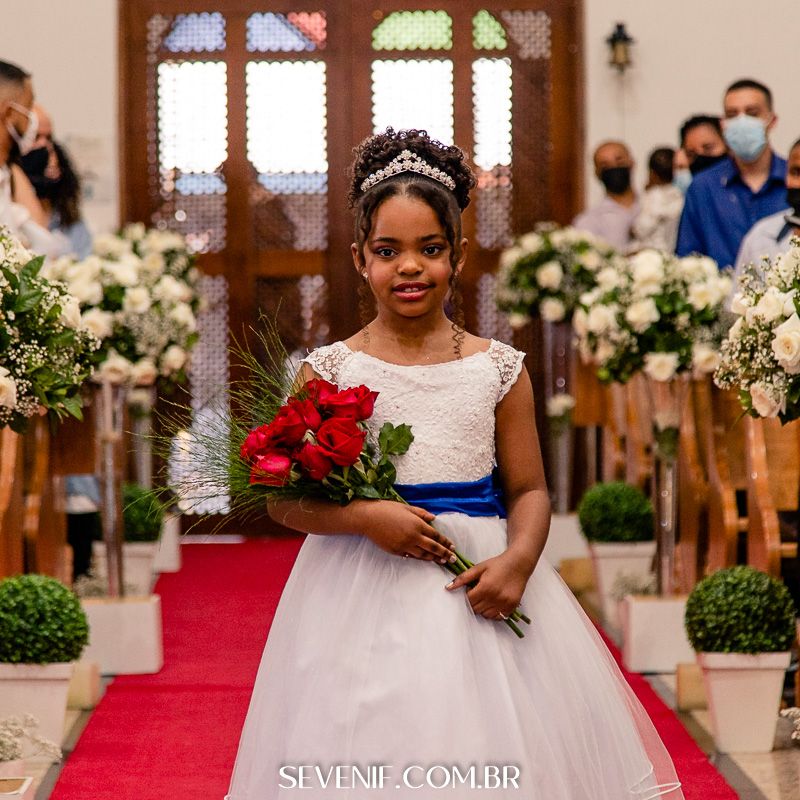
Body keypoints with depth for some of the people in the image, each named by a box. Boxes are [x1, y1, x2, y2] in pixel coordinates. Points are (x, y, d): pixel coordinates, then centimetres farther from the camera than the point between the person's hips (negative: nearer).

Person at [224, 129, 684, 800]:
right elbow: (282, 497, -1)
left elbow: (529, 490, 5)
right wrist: (366, 518, -17)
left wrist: (517, 561, -15)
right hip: (364, 589, -1)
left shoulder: (498, 369, 5)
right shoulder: (330, 370, 1)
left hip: (480, 576, 1)